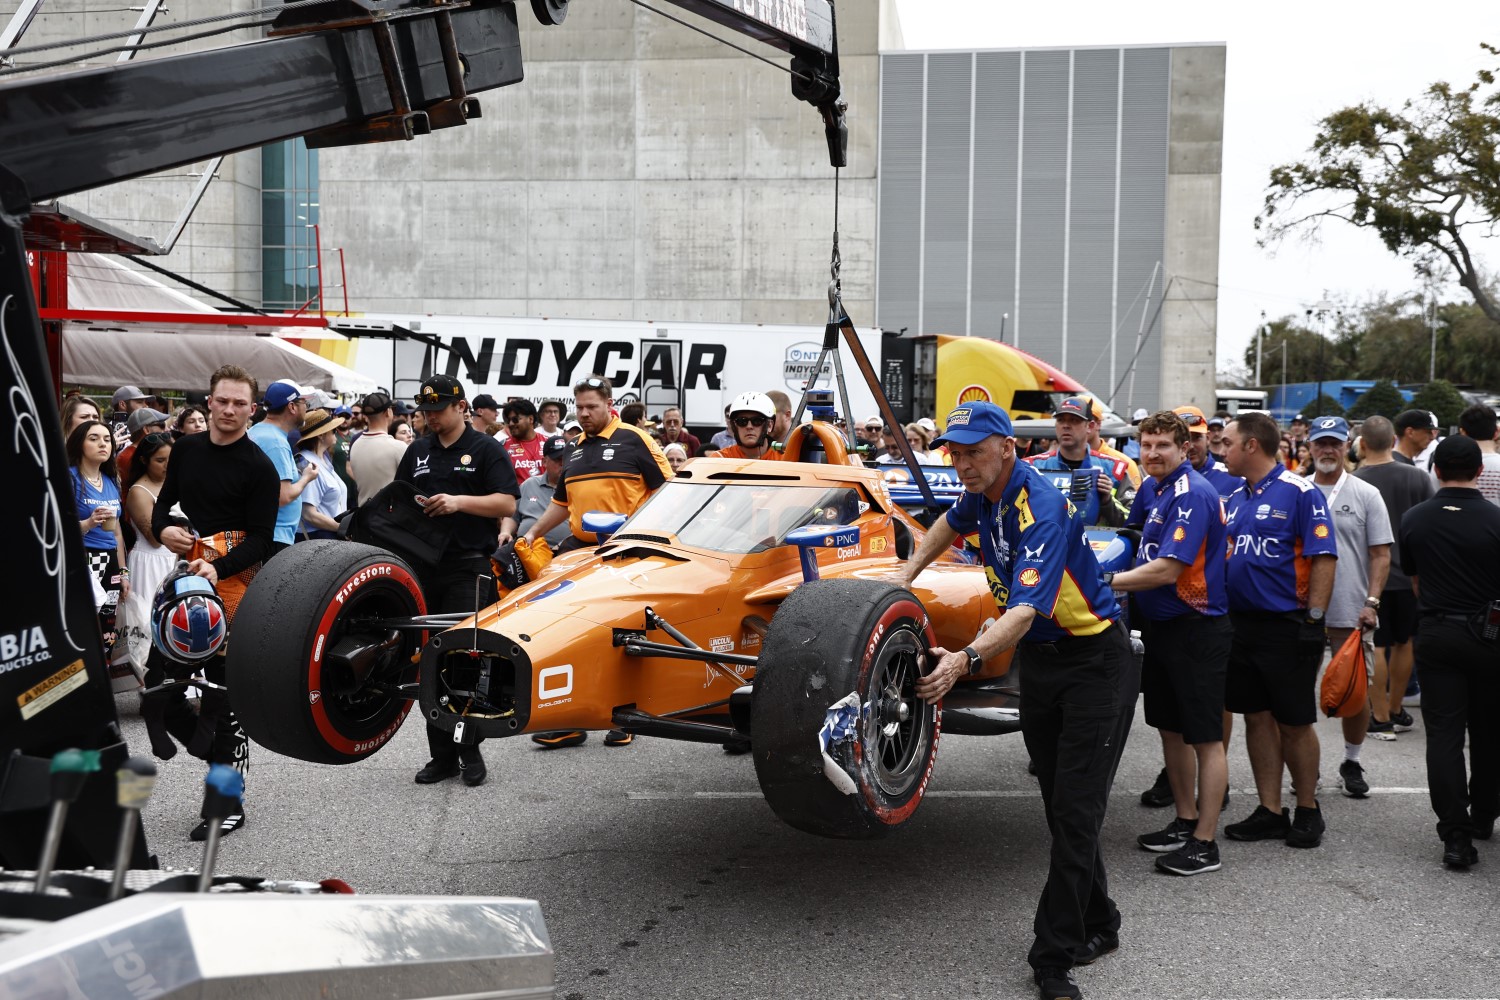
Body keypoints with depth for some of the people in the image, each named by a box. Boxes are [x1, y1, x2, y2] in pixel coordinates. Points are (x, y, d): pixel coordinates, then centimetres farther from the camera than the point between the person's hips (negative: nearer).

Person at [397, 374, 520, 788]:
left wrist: (459, 501, -19)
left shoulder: (485, 449, 0)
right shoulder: (417, 451, 15)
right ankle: (441, 754, 13)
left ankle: (469, 751, 6)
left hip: (468, 568, -5)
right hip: (424, 566, 5)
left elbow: (506, 503, -8)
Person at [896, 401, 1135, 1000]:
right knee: (1058, 805, 12)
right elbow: (952, 523, 24)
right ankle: (1098, 927, 26)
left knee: (1076, 810, -9)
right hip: (1036, 660, 9)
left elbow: (1025, 609, -40)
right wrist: (905, 579, 16)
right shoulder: (985, 494, -2)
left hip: (1095, 662, -8)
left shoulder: (1041, 511, -28)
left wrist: (966, 659, -54)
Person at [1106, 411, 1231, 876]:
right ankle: (1185, 821, 30)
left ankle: (1205, 843, 2)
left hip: (1196, 628, -10)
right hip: (1160, 625, 10)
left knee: (1204, 736, -3)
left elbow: (1167, 570, -25)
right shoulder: (1152, 488, 9)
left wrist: (1105, 581, -21)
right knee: (1170, 728, 17)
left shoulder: (1192, 494, -19)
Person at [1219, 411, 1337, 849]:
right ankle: (1270, 811, 19)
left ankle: (1308, 810, 19)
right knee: (1257, 718, 10)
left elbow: (1323, 559, -13)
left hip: (1286, 628, -7)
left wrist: (1313, 620, -16)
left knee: (1294, 723, 4)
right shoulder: (1235, 499, 12)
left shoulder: (1299, 493, -10)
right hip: (1241, 626, 7)